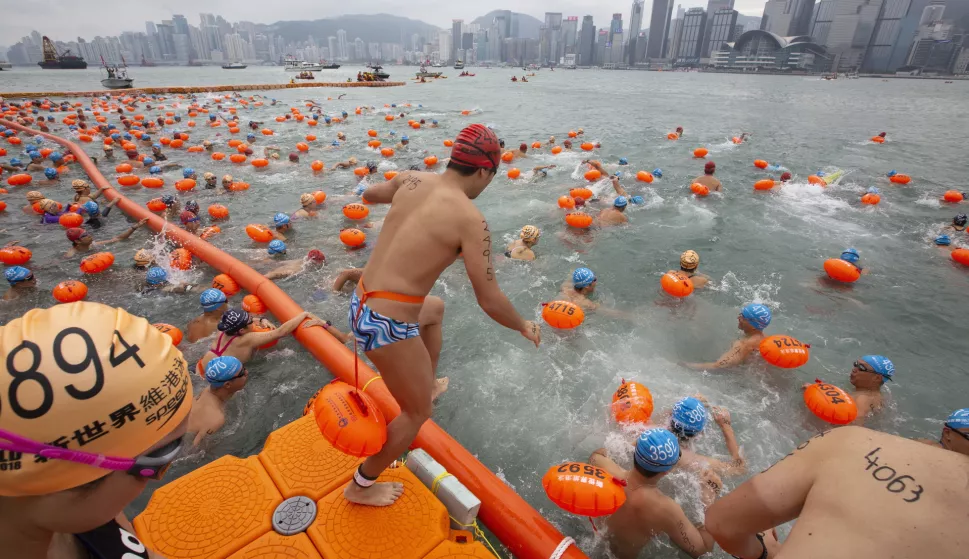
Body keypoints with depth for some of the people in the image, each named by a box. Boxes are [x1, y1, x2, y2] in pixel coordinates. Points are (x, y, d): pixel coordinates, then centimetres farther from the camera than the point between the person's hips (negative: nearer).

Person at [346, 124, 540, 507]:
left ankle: (429, 385, 50)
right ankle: (361, 487, 35)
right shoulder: (470, 220, -17)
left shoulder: (411, 180, 2)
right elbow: (489, 300, -16)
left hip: (360, 302, 8)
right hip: (388, 326, -8)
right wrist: (524, 327, 3)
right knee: (417, 412, 16)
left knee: (435, 308, 36)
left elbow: (369, 195, 24)